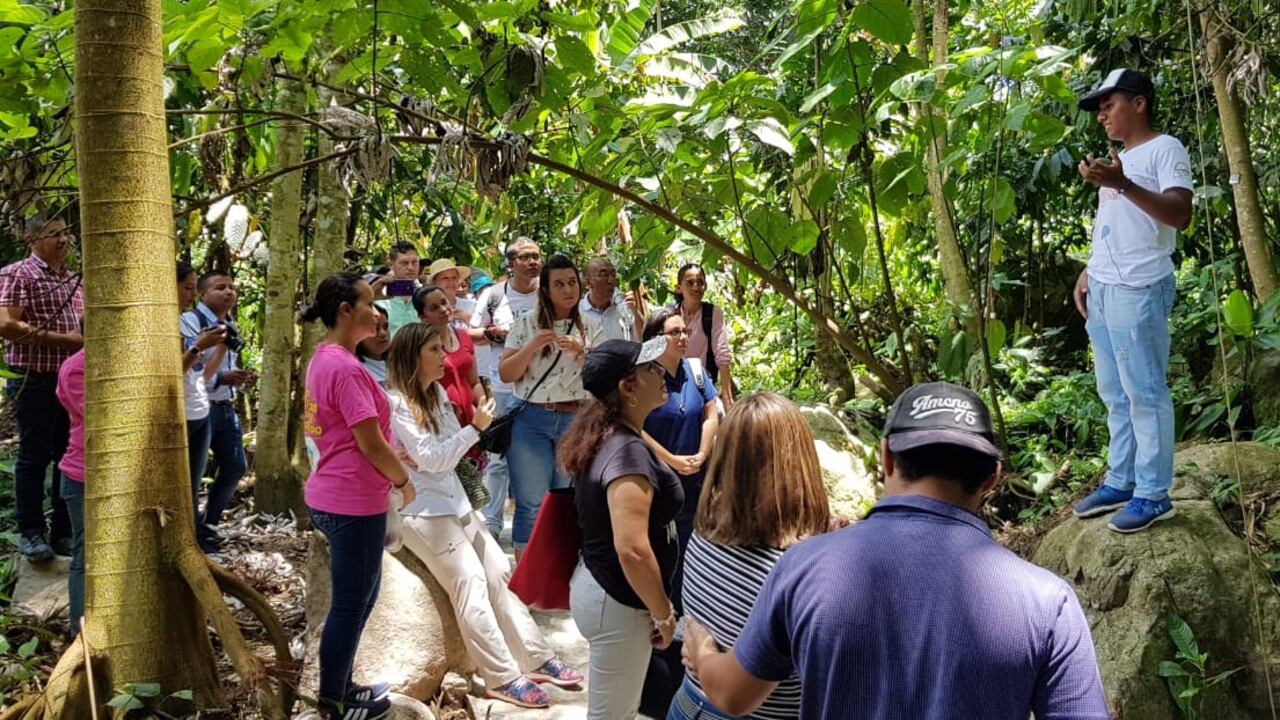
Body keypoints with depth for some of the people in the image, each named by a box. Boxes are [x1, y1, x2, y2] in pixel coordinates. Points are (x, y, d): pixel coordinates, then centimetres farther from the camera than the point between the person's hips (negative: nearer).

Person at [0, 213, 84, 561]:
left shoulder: (75, 280, 15)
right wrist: (63, 339, -20)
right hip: (34, 381, -7)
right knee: (34, 457, 1)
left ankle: (64, 532, 17)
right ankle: (31, 533, 10)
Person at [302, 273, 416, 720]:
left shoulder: (325, 359, 11)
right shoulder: (346, 368, -21)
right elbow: (370, 444, -21)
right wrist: (404, 481, -5)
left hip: (338, 497, 10)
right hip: (353, 502, -10)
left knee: (360, 595, 21)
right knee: (351, 603, 3)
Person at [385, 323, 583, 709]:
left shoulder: (438, 393, 12)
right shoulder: (398, 404, -12)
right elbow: (431, 459, -16)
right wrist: (475, 428, -15)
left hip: (455, 502, 8)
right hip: (423, 511, -8)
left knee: (499, 572, 1)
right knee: (472, 582, -16)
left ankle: (537, 659, 3)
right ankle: (503, 678, -17)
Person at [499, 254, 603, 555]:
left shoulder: (591, 330, 9)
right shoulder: (526, 323, 3)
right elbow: (506, 374, -1)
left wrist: (581, 353, -13)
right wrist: (532, 346, -15)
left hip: (576, 422, 2)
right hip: (531, 421, -2)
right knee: (530, 503, -1)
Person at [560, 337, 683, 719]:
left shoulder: (605, 436, 5)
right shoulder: (628, 451, -26)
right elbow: (632, 550, -30)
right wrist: (664, 614, -19)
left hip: (598, 584, 9)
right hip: (618, 602, -9)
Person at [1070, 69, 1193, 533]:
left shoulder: (1165, 148, -5)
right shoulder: (1117, 159, 22)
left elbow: (1181, 215, -18)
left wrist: (1123, 185, -28)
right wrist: (1089, 272, 16)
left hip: (1138, 290, -9)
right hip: (1102, 290, 9)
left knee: (1145, 393, -5)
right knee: (1114, 393, 11)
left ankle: (1153, 494, 1)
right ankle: (1120, 482, 19)